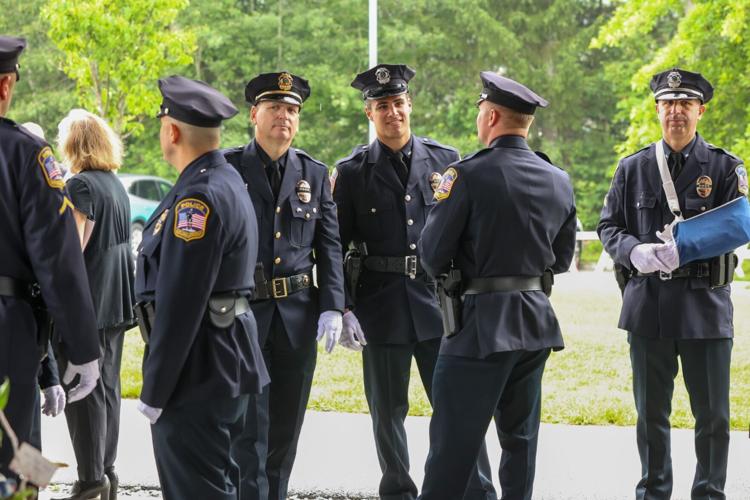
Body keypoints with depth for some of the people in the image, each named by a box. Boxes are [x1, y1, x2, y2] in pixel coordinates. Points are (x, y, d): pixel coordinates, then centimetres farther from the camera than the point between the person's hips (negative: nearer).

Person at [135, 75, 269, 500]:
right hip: (226, 364, 10)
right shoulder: (228, 182, 13)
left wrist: (154, 392, -17)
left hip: (197, 373, -10)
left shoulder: (197, 198, -19)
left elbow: (178, 305, -22)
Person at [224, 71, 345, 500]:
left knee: (286, 425, 11)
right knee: (249, 427, -4)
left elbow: (330, 246, 7)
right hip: (242, 311, -3)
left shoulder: (315, 174, 8)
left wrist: (332, 306, -3)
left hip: (298, 314, 3)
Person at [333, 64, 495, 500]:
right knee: (388, 410, 9)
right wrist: (344, 309, -6)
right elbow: (337, 247, 1)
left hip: (439, 300, 0)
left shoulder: (445, 160, 5)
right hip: (382, 304, 0)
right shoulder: (353, 171, 1)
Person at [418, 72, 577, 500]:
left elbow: (432, 252, -10)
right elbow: (562, 259, 14)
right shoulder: (559, 181, 7)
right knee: (520, 436, 16)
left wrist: (451, 277, 10)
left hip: (483, 320, -6)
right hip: (537, 321, 6)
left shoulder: (469, 174, -13)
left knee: (453, 446, -3)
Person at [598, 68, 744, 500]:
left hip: (705, 303, -2)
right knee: (651, 411, 10)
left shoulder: (725, 167, 2)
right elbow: (609, 226, 9)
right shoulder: (633, 168, 8)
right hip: (648, 303, 2)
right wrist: (635, 251, -13)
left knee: (713, 414, 4)